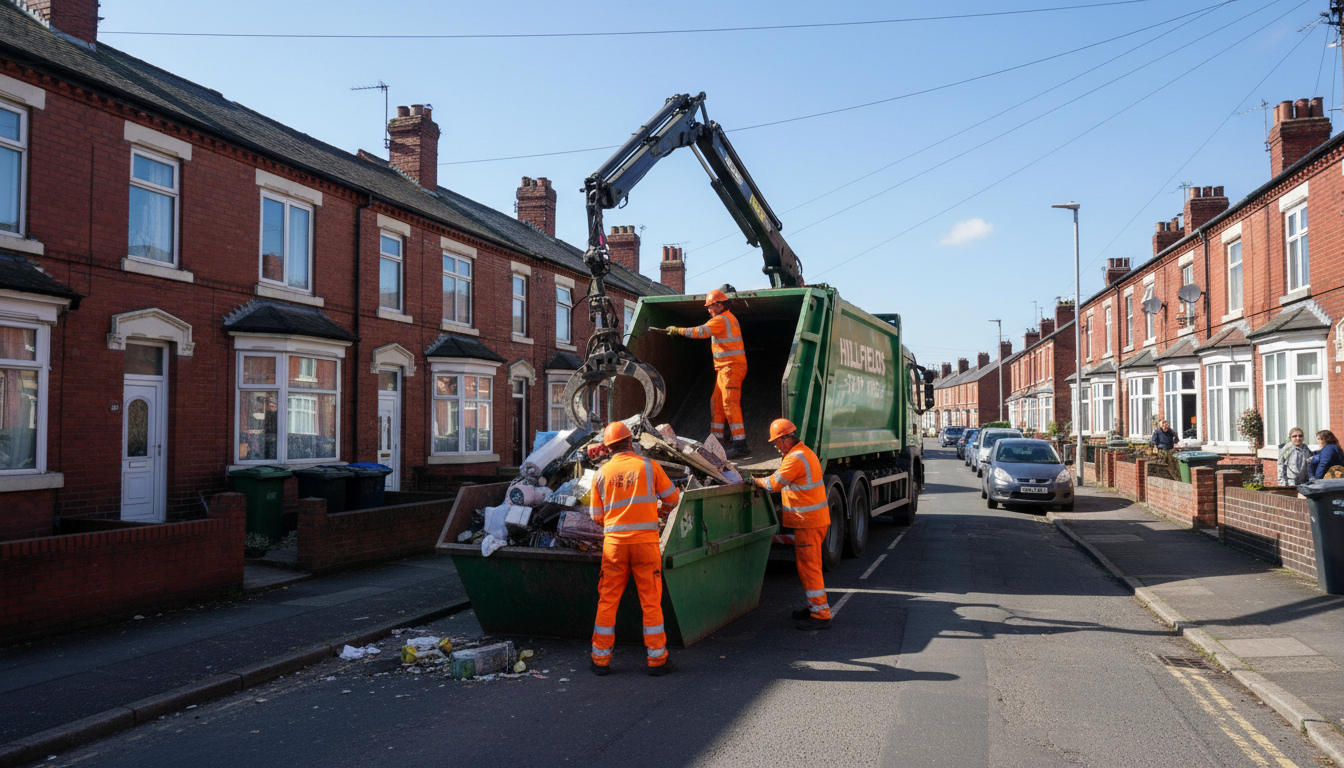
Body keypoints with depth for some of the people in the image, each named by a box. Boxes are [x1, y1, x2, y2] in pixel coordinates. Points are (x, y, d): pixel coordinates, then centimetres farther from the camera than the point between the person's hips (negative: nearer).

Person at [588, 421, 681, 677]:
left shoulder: (602, 473, 5)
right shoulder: (648, 466, 0)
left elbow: (596, 515, 10)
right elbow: (672, 499, 8)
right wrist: (658, 511, 27)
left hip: (614, 542, 2)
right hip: (645, 541, -2)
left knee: (607, 601, 9)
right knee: (651, 601, 5)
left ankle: (601, 659, 13)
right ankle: (657, 660, 11)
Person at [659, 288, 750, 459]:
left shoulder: (721, 320, -13)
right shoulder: (729, 318, 20)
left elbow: (700, 332, -18)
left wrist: (677, 330, -9)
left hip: (730, 367, -11)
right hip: (727, 367, 11)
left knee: (730, 404, -13)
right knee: (716, 402, 13)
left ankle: (740, 444, -16)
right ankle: (716, 439, 18)